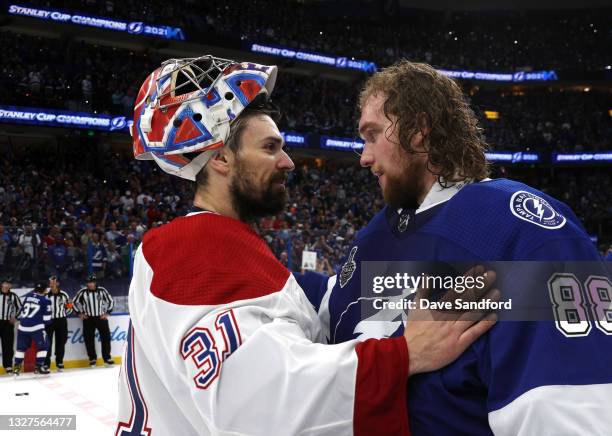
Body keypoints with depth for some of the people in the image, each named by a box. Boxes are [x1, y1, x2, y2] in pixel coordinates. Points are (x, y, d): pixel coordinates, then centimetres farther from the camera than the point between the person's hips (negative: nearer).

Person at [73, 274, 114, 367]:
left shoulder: (102, 291, -5)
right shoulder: (82, 292, -5)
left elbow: (111, 301, 5)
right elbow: (75, 302, 8)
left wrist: (107, 313, 0)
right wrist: (80, 313, 3)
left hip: (101, 318, 0)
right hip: (88, 319, 0)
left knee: (106, 337, -1)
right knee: (89, 339, 0)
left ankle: (107, 358, 7)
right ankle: (92, 359, 11)